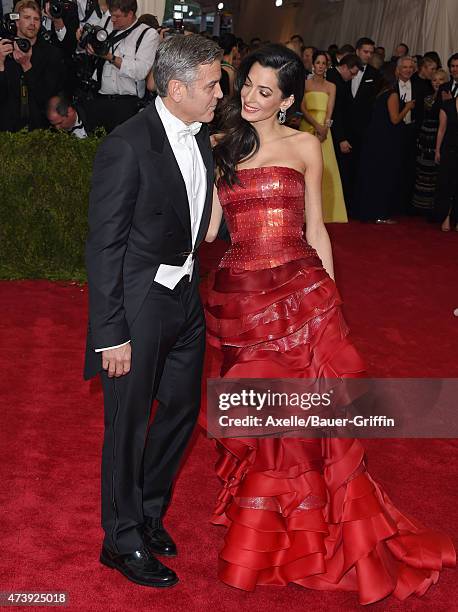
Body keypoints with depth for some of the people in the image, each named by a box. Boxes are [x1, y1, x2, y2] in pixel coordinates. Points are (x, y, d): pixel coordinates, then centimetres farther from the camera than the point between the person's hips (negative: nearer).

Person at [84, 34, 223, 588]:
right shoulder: (126, 146, -20)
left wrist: (195, 283, 10)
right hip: (138, 307, -8)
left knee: (182, 410, 19)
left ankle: (148, 513, 41)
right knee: (129, 426, 7)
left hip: (186, 300, 8)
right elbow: (103, 246, -19)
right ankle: (123, 540, 28)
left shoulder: (201, 139, 4)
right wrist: (111, 335, -19)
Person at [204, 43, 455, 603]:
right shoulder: (219, 148, 7)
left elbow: (315, 228, 8)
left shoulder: (304, 147, 5)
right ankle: (258, 531, 31)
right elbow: (206, 227, 3)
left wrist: (330, 294, 6)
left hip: (302, 290, -1)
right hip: (241, 294, 1)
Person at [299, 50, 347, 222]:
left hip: (324, 129, 1)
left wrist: (324, 128, -17)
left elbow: (329, 110, 0)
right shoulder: (305, 84, 4)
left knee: (325, 167, -2)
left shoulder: (331, 87, 9)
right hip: (307, 127, -1)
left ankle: (324, 209, 3)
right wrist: (316, 125, -15)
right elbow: (302, 108, -4)